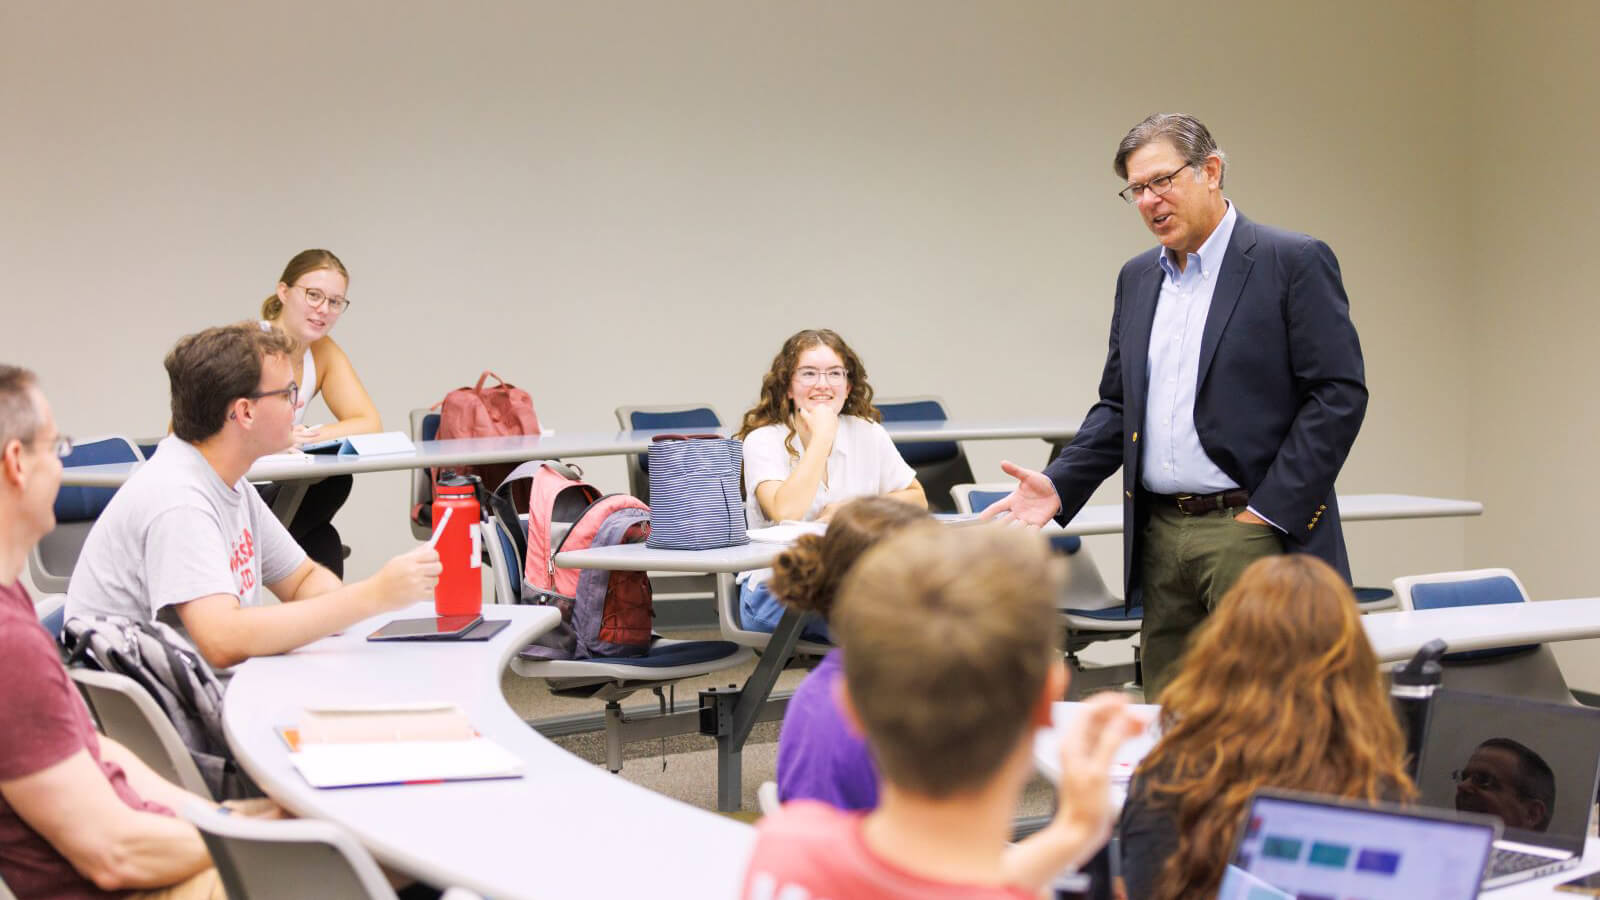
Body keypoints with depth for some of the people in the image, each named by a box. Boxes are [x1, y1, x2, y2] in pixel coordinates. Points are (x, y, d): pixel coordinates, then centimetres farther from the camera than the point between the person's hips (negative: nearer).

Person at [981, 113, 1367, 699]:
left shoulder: (1294, 263, -5)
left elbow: (1339, 394, -9)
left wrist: (1270, 511, -13)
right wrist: (1060, 485, 3)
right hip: (1160, 537, 6)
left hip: (1250, 531, -6)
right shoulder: (1138, 278, 16)